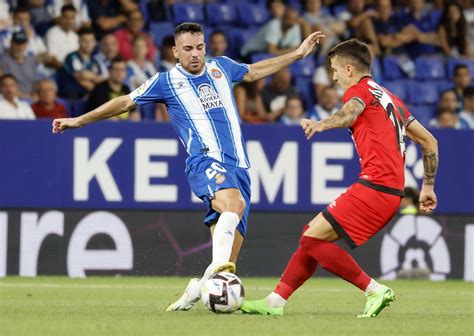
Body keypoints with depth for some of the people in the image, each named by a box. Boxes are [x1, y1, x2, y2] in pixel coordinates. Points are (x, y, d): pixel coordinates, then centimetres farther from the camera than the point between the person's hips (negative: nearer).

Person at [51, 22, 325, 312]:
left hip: (238, 166, 4)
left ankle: (198, 288, 16)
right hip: (206, 162, -4)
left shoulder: (221, 67, 16)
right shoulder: (167, 81, 5)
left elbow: (254, 72, 34)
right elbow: (125, 103, 13)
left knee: (227, 262, -5)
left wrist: (299, 54, 36)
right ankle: (218, 263, -47)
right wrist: (79, 120, 14)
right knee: (234, 203, -39)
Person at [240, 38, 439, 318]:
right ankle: (276, 302, 13)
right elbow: (430, 142, 26)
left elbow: (350, 112, -28)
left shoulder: (360, 89, -1)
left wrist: (322, 125, -47)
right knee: (313, 234, 13)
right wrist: (428, 187, 30)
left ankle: (375, 291, -11)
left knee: (313, 239, -11)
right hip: (392, 190, 10)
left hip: (374, 187, -10)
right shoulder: (390, 98, 25)